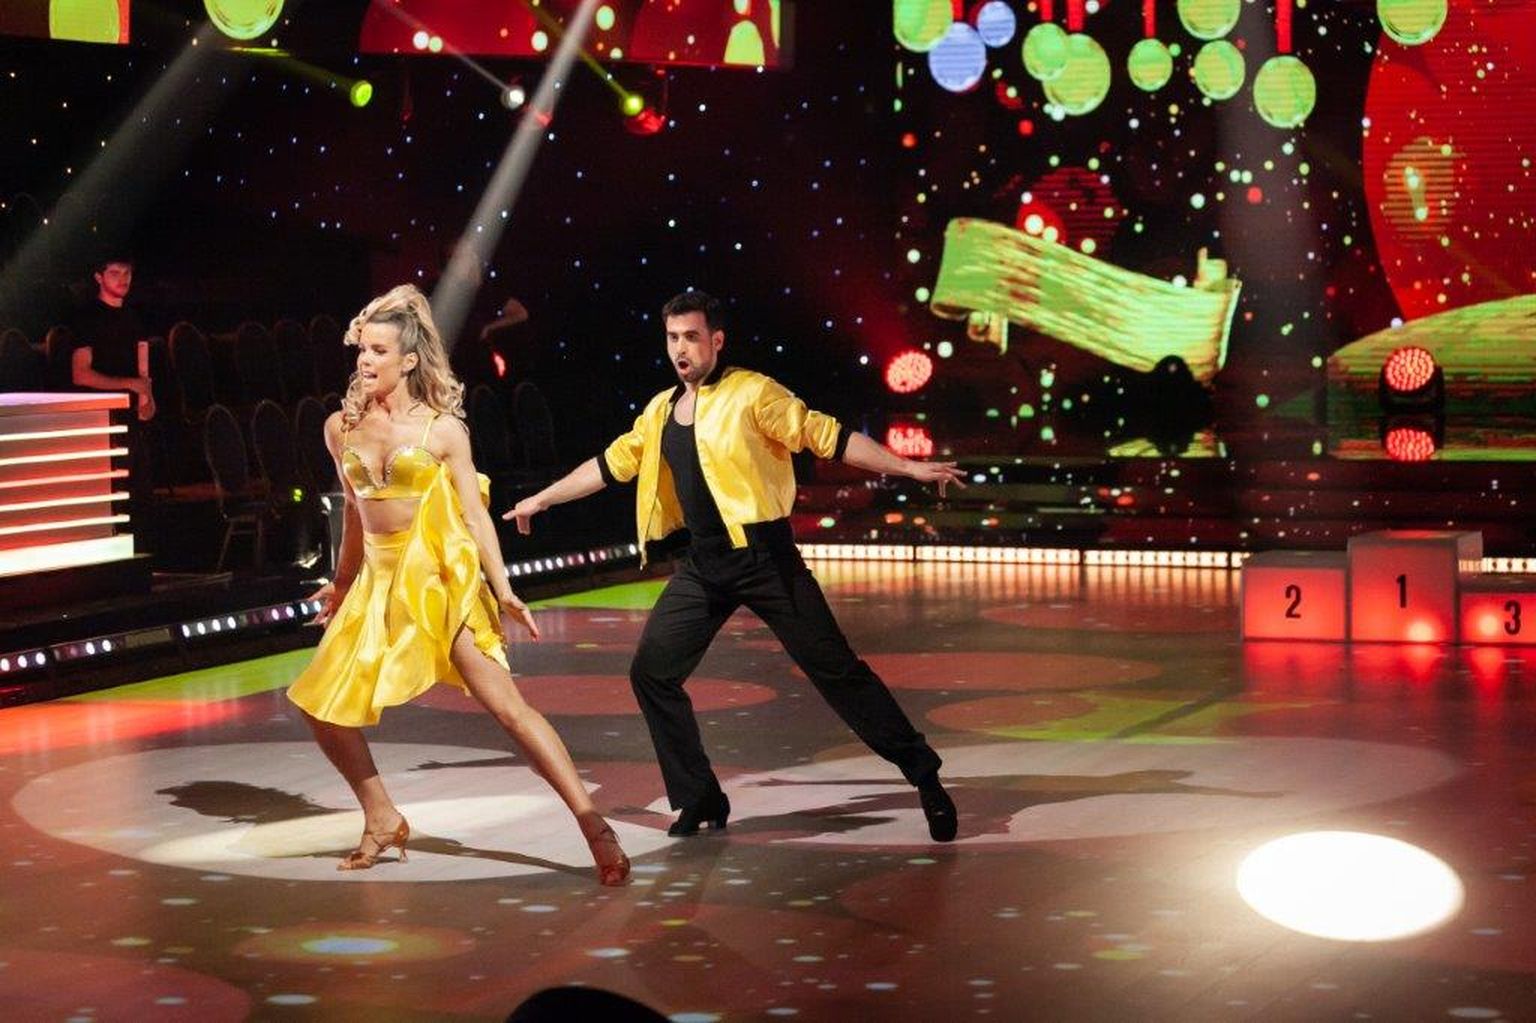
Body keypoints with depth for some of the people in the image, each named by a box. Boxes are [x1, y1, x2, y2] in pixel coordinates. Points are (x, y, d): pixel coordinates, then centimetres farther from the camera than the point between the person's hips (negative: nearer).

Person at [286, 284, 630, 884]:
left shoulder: (442, 429, -4)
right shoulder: (342, 428, 7)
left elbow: (475, 513, -4)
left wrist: (502, 589, -14)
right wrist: (342, 583, 28)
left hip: (443, 577, -5)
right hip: (379, 582, 5)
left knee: (505, 705, -14)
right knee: (322, 706, 2)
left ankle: (594, 827, -14)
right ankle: (382, 821, 22)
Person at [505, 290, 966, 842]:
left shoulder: (752, 393, -7)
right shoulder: (661, 411, 12)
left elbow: (827, 437, -9)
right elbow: (610, 464, 23)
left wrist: (907, 467, -15)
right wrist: (541, 499, 28)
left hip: (765, 557, -6)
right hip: (703, 566, 6)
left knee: (835, 668, -6)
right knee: (651, 672, 2)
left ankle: (924, 776, 3)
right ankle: (700, 799, 14)